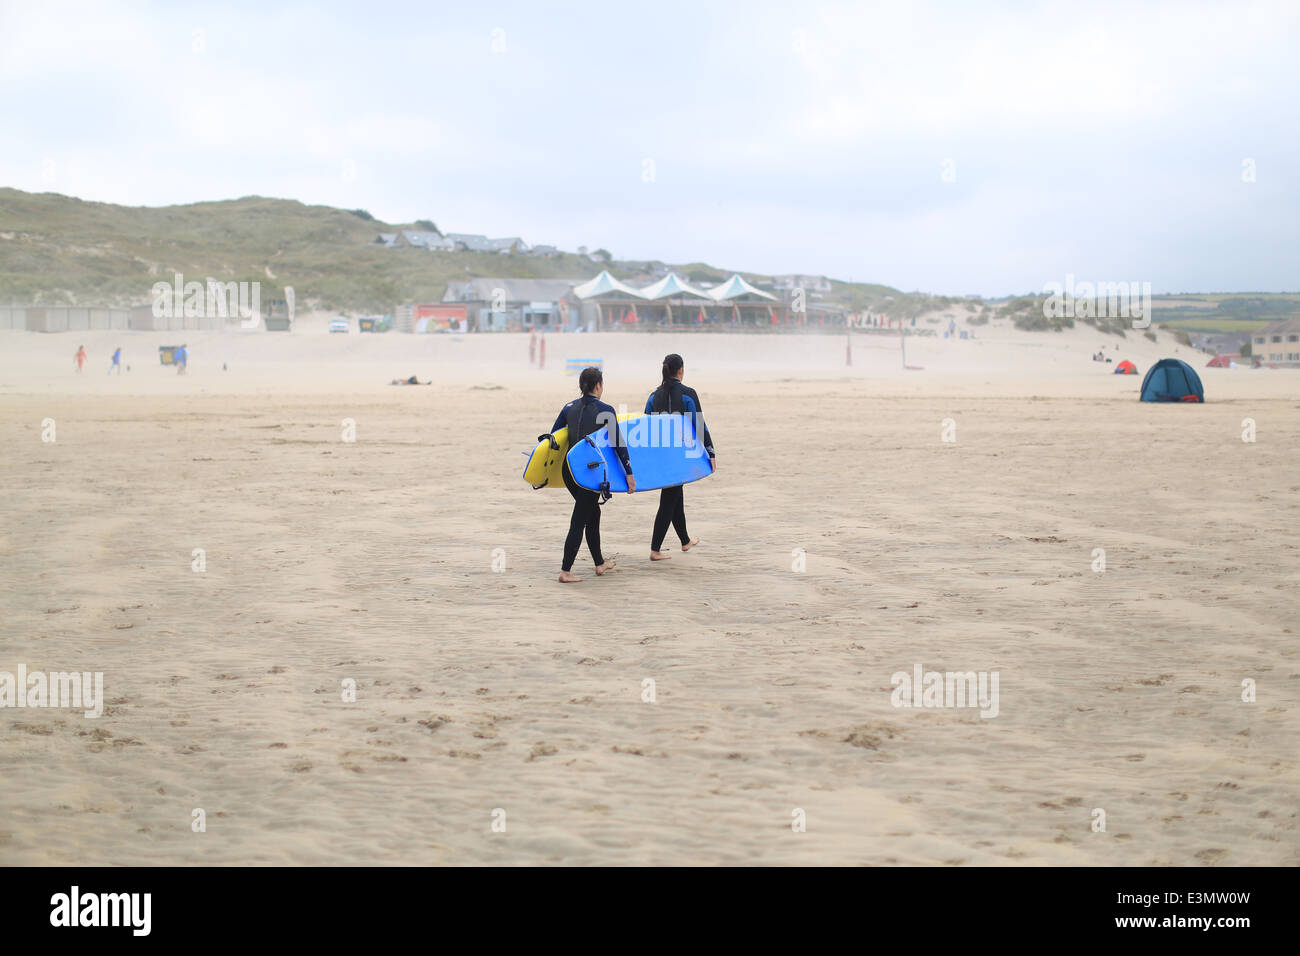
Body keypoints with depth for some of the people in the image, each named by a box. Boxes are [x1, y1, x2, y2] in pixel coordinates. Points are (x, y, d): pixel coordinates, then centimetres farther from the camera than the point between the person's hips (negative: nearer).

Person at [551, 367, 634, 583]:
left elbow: (553, 436, 9)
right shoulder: (606, 411, -10)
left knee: (592, 512, 22)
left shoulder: (570, 408, 6)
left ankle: (599, 563, 31)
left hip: (569, 469, 6)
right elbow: (618, 444, -10)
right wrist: (629, 473, -6)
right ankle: (565, 571, -4)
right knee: (579, 520, -2)